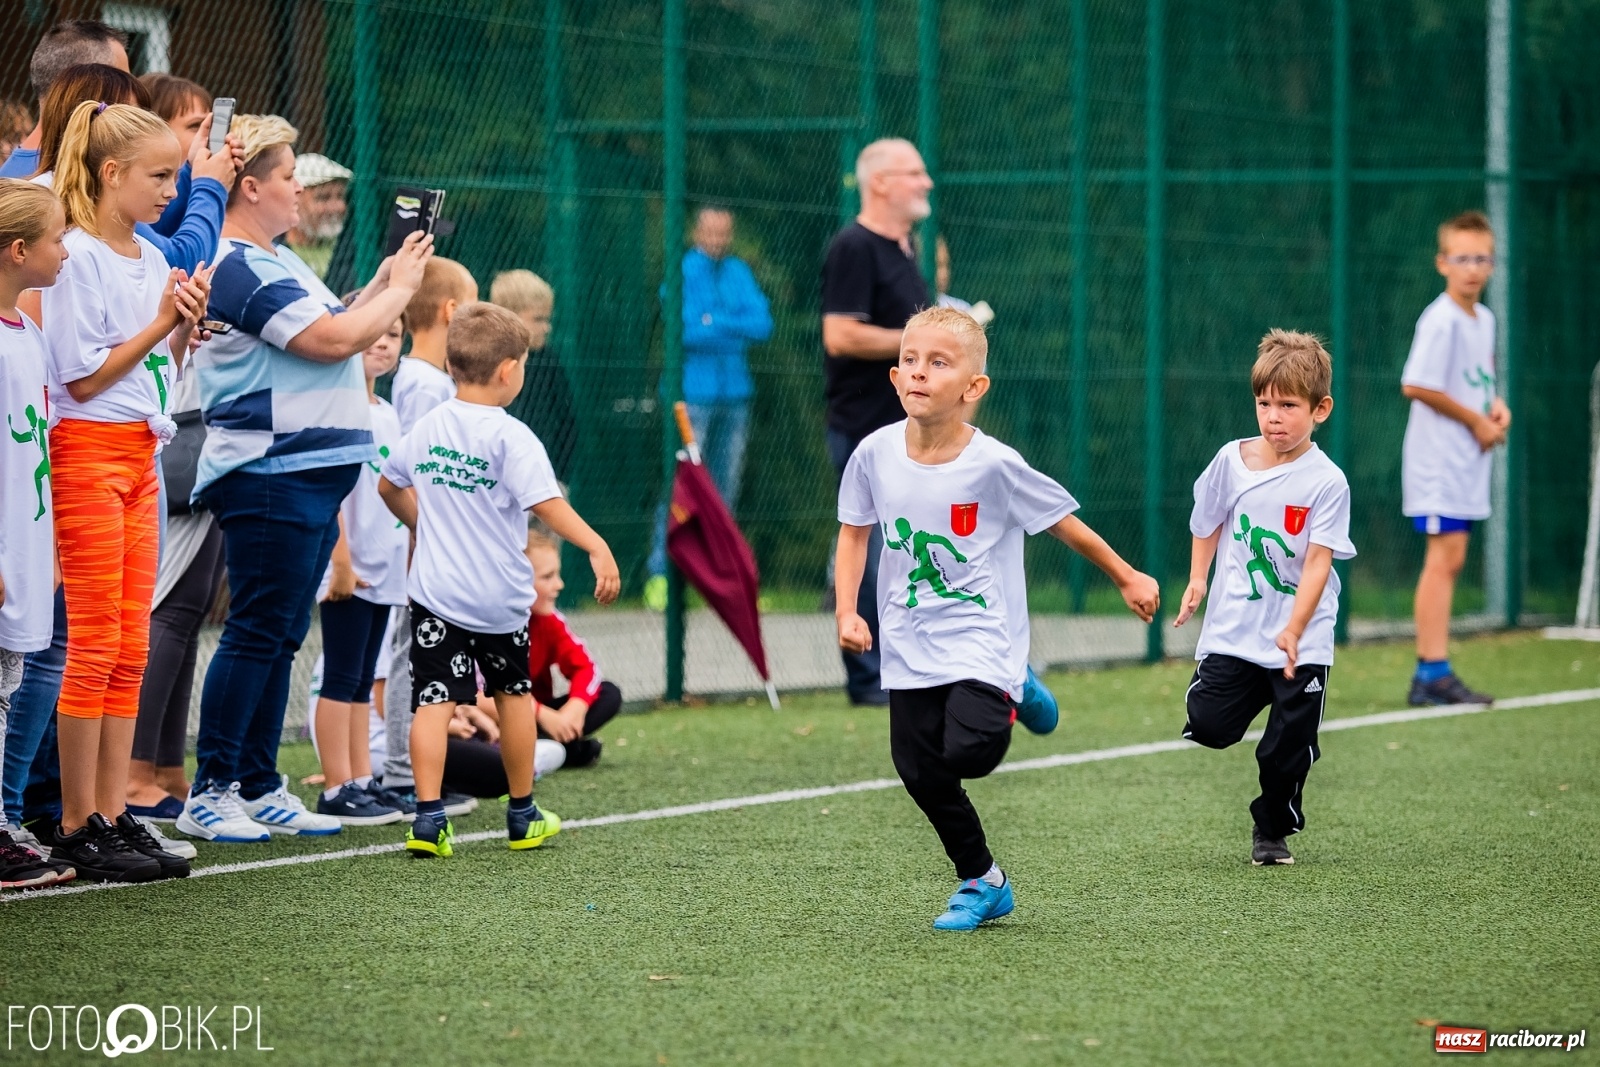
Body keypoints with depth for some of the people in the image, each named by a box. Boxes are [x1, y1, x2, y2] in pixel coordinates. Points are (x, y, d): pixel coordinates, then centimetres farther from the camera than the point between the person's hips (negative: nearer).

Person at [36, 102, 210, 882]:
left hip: (141, 453, 8)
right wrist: (159, 323, -16)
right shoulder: (77, 258, -12)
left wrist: (188, 323, 1)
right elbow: (83, 378, -15)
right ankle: (77, 827, -2)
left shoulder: (152, 259, 12)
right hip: (88, 455, -8)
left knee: (129, 648, 7)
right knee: (93, 644, -6)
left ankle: (113, 815, 11)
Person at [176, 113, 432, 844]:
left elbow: (336, 331, 22)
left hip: (310, 477, 10)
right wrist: (399, 289, -5)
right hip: (267, 477, -10)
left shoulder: (275, 262, 19)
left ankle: (259, 787, 17)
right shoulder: (237, 267, -15)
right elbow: (334, 340, -19)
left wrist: (387, 281, 12)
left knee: (279, 638, 12)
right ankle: (209, 793, -5)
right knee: (256, 634, -9)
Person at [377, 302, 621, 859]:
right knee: (514, 694, 16)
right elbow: (546, 502, -25)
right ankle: (522, 816, 28)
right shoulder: (510, 437, -14)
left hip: (434, 591, 3)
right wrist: (597, 548, -29)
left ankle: (428, 816, -17)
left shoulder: (427, 428, 4)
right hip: (498, 598, -3)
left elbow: (389, 485, 19)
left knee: (434, 701, -4)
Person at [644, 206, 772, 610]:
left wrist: (714, 322, -12)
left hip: (735, 394, 5)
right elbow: (686, 331, -15)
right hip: (693, 391, -5)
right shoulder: (683, 273, -2)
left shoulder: (739, 273, 13)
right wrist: (736, 330, -8)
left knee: (726, 485, 6)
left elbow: (763, 324, 0)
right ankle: (660, 572, -9)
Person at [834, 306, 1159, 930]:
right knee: (920, 773, 4)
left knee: (967, 751, -24)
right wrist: (847, 611, 0)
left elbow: (1063, 522, -2)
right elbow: (854, 530, 11)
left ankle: (1011, 700, 10)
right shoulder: (876, 454, -5)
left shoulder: (994, 465, -15)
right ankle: (982, 884, 24)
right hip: (910, 645, 4)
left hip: (982, 639, -4)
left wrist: (1127, 578, 7)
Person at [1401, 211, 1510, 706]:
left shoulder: (1485, 319, 14)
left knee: (1450, 559, 7)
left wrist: (1495, 405, 4)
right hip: (1439, 456, -9)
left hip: (1468, 460, 9)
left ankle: (1430, 675, 9)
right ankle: (1434, 671, -12)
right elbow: (1416, 386, -20)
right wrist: (1476, 420, -13)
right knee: (1445, 556, -12)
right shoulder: (1441, 320, -14)